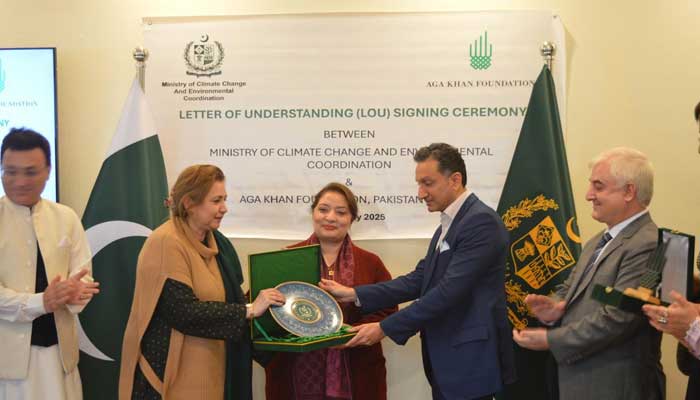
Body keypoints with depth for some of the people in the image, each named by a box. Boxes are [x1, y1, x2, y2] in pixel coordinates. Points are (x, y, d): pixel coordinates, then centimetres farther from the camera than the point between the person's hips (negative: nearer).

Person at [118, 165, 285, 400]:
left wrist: (262, 305, -1)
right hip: (172, 374, -7)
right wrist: (249, 310, -21)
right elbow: (184, 311, -25)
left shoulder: (217, 242, 7)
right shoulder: (166, 244, -17)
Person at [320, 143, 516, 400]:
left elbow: (449, 291, -22)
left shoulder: (481, 221, -15)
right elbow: (418, 281, 11)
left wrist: (385, 328, -19)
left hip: (470, 360, -9)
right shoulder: (447, 226, 15)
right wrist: (355, 294, 3)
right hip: (445, 361, 9)